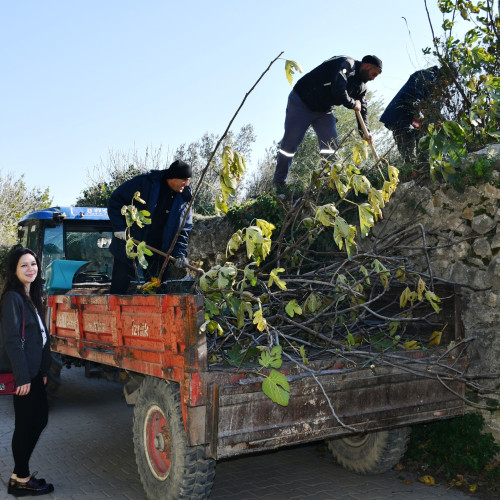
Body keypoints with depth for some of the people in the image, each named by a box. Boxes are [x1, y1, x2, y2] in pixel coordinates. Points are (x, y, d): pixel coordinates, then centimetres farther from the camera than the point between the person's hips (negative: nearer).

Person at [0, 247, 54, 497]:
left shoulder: (31, 297, 13)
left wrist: (43, 370, 14)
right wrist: (22, 377, -21)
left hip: (33, 371, 9)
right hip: (22, 373, -9)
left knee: (39, 418, 14)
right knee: (25, 424, 1)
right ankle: (21, 480, 15)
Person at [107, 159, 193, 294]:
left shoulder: (184, 198, 0)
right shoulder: (145, 182, -13)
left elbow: (184, 229, 3)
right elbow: (116, 199, -8)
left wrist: (180, 253, -11)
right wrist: (119, 227, -15)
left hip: (157, 254, 4)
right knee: (118, 289, 2)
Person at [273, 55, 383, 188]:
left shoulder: (361, 86, 5)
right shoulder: (346, 64, -22)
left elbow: (362, 109, 8)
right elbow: (338, 90, -35)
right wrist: (352, 104, -19)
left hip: (324, 111, 8)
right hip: (301, 103, -8)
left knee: (331, 144, -4)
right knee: (291, 141, -8)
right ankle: (279, 182, 1)